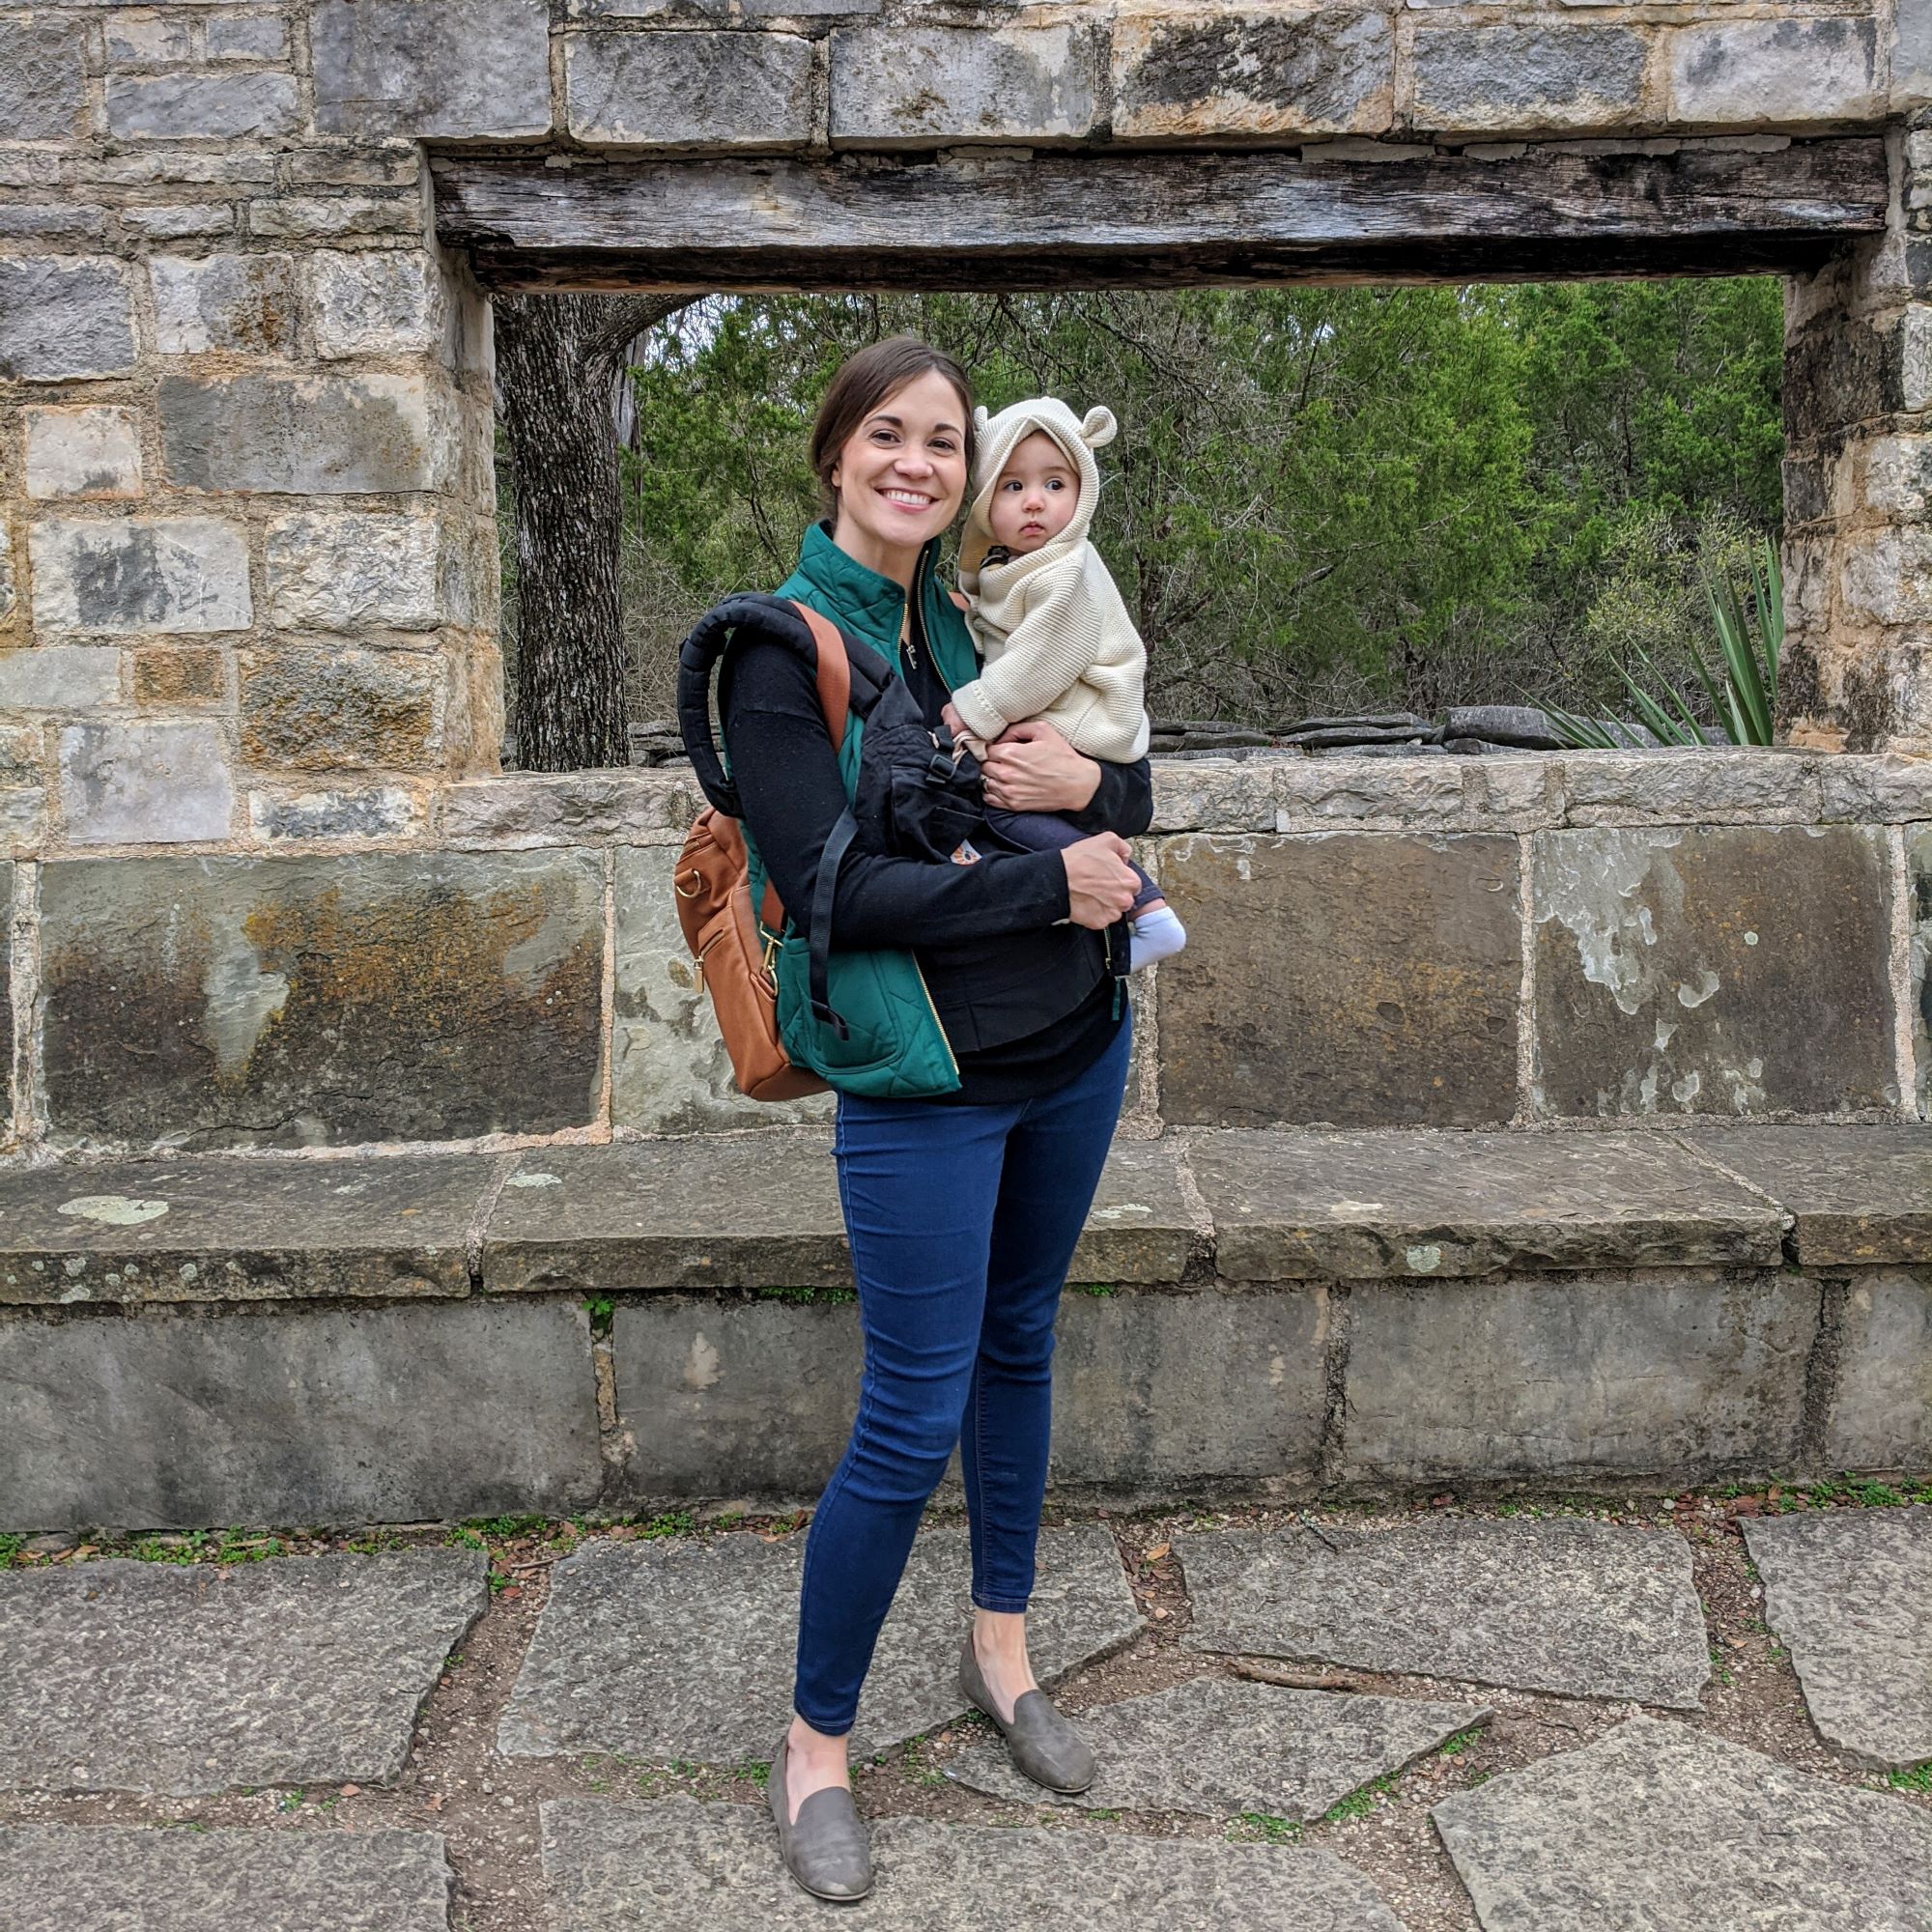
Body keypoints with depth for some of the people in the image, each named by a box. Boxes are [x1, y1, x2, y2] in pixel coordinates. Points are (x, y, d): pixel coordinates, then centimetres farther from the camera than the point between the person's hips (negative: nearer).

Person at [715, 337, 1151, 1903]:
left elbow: (1133, 803, 8)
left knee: (1018, 1342, 19)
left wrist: (1086, 785, -15)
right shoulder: (781, 645, -12)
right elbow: (835, 883, -21)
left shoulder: (987, 615, 5)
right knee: (913, 1418, -1)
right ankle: (816, 1747, 19)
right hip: (925, 1079, -6)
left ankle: (1001, 1646, 40)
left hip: (1077, 1043, 6)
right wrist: (1051, 888, -19)